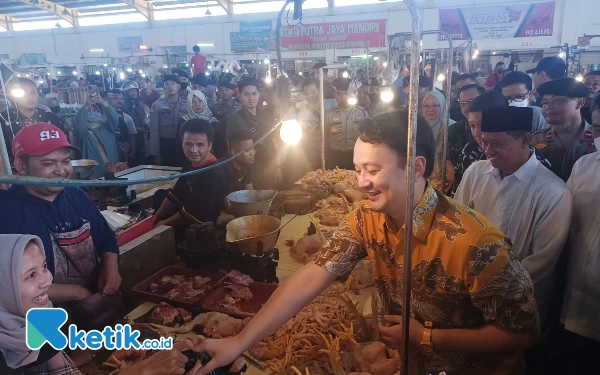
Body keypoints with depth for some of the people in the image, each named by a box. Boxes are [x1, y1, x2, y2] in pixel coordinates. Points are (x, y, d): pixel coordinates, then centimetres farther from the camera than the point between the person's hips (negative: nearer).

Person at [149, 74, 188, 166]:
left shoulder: (187, 104, 3)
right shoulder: (157, 105, -3)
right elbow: (154, 131, -5)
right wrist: (156, 154, -7)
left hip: (183, 147, 2)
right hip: (164, 147, -1)